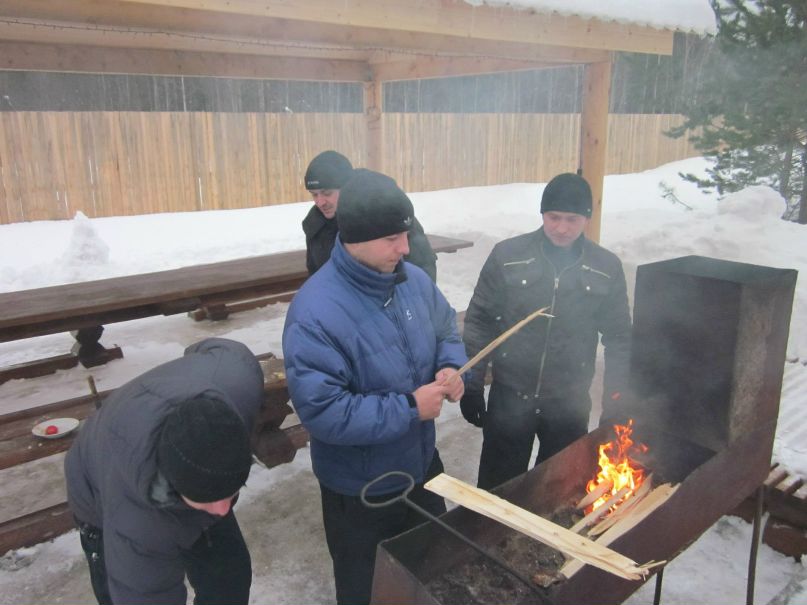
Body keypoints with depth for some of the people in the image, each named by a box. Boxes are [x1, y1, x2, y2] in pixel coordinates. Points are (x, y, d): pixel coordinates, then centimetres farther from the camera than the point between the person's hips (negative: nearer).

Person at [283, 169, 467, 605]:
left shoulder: (413, 279, -8)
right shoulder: (315, 313, -32)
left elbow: (446, 330, 9)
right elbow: (322, 412, -33)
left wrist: (451, 367, -14)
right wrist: (409, 408, -29)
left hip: (421, 464, 7)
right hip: (359, 489, -6)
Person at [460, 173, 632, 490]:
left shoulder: (607, 268, -4)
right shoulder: (507, 256, -8)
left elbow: (618, 337, 3)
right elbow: (479, 321, -3)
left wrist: (615, 397, -2)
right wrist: (471, 385, -4)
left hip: (570, 401, 1)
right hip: (509, 395, -1)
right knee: (497, 487, 13)